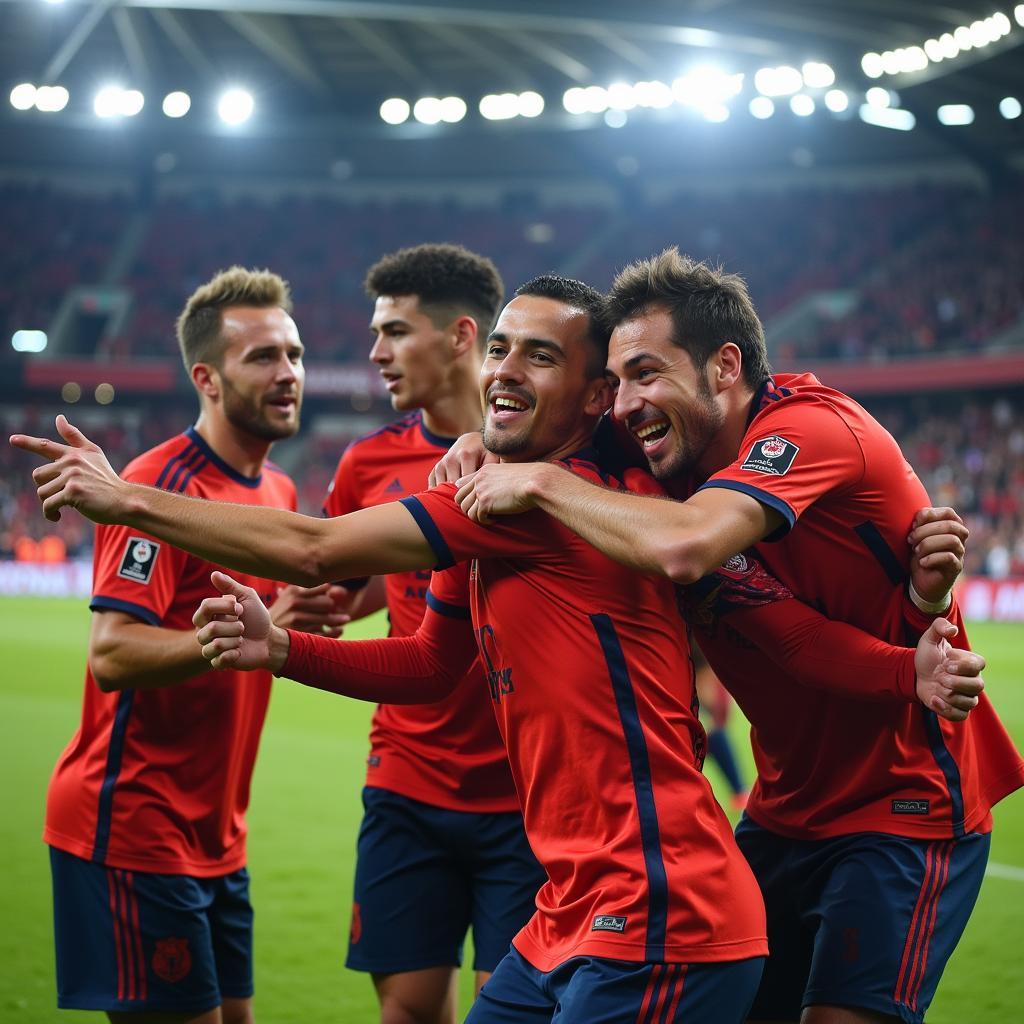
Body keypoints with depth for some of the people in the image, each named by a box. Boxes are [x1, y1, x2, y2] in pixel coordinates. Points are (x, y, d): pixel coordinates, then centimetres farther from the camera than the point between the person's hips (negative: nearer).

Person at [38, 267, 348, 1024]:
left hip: (216, 838, 9)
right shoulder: (162, 483, -15)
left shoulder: (278, 491, 12)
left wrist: (307, 619, 1)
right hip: (134, 827, -9)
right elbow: (112, 655, -23)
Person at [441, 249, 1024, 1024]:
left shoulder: (810, 423, -21)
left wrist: (542, 481, -25)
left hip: (906, 810, -8)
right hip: (786, 811, 8)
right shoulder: (688, 462, 3)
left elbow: (684, 548, -37)